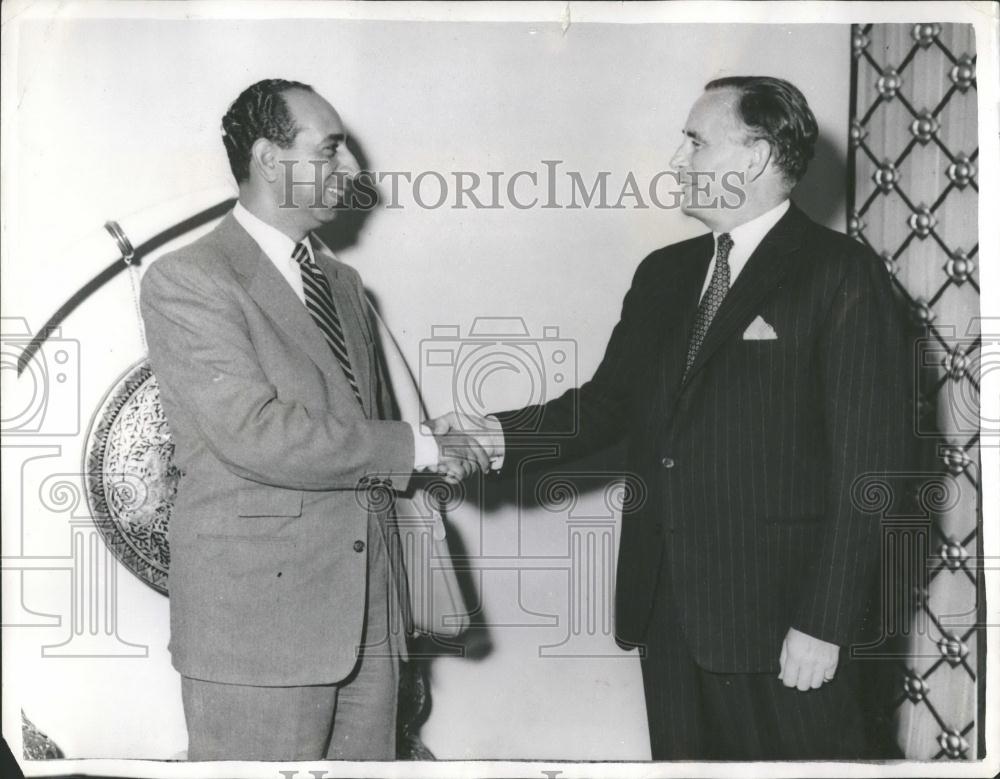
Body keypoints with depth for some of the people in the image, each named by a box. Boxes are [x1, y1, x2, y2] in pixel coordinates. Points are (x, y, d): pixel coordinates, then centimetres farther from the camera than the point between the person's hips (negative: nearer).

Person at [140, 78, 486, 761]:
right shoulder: (186, 281, -8)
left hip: (369, 613, 7)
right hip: (258, 621, -7)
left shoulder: (342, 282, 18)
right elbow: (256, 433, -19)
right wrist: (419, 449, -13)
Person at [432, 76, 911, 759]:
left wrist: (825, 625, -15)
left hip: (779, 617, -6)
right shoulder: (664, 274, 14)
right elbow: (610, 402, 13)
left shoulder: (842, 275, -7)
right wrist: (499, 436, -5)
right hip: (667, 610, 6)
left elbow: (868, 466, -12)